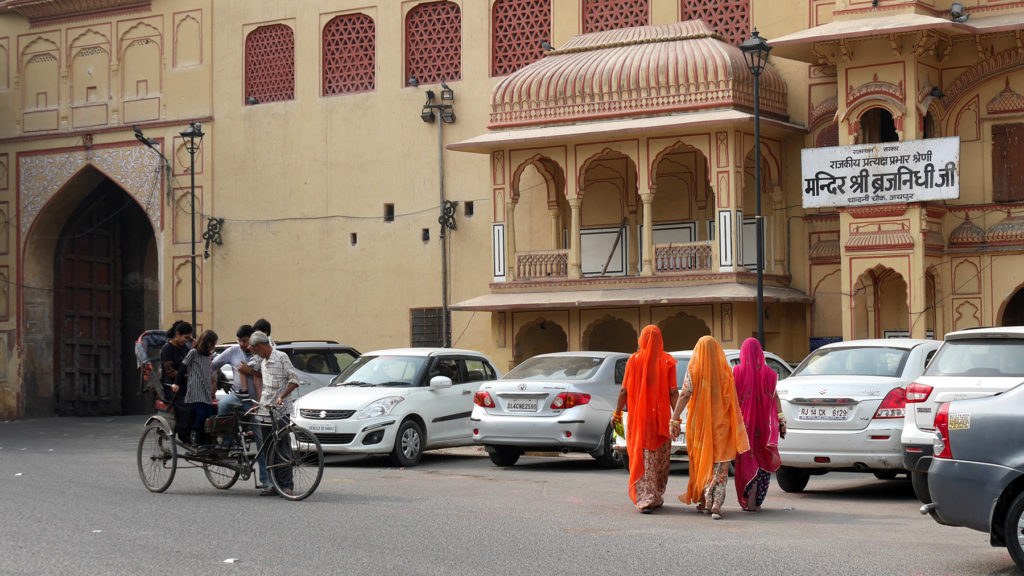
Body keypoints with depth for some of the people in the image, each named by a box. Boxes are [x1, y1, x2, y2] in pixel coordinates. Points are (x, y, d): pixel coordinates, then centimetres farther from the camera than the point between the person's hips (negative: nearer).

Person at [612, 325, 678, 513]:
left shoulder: (634, 360, -2)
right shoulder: (667, 361, -2)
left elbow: (624, 390, -3)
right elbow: (673, 392, -7)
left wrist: (617, 413, 7)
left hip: (639, 418, -1)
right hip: (661, 417, 1)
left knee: (642, 458, 1)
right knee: (661, 459, 13)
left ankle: (645, 499, -7)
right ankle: (657, 497, 22)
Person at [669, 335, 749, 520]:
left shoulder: (693, 369, -4)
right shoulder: (725, 370, -1)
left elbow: (684, 395, -12)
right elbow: (732, 399, 0)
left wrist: (674, 419, -13)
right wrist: (736, 426, 8)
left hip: (699, 421, 0)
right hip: (721, 422, 0)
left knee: (701, 460, 15)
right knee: (720, 464, 1)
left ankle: (705, 501, 17)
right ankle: (716, 502, -13)